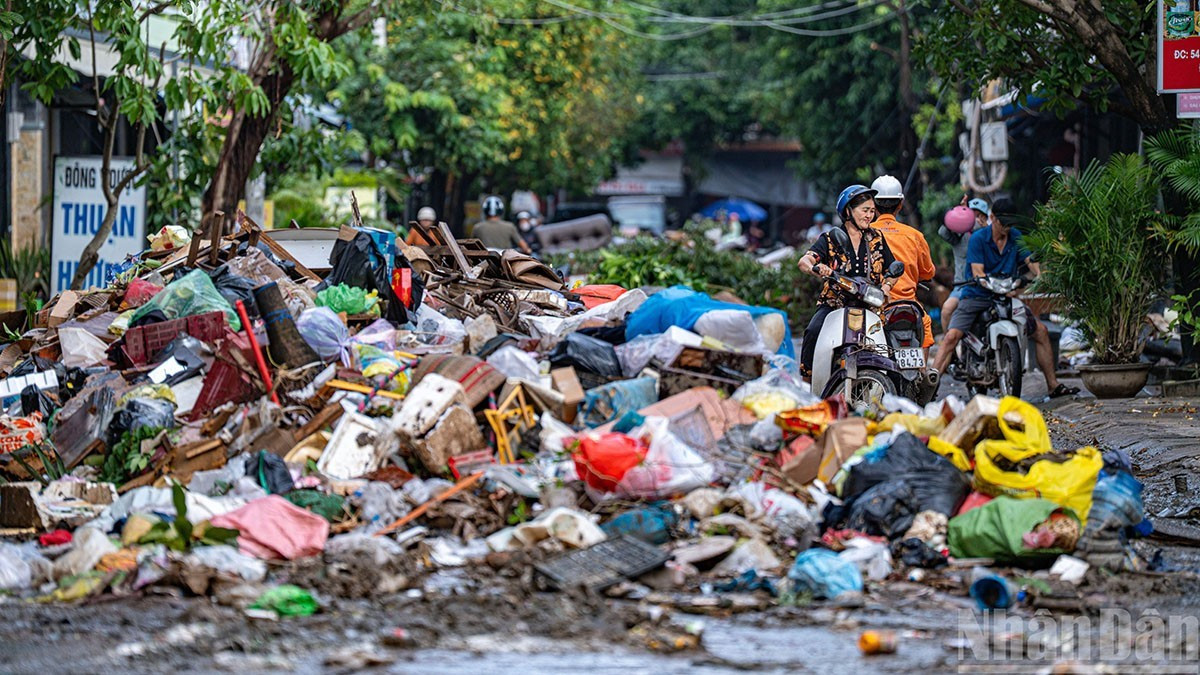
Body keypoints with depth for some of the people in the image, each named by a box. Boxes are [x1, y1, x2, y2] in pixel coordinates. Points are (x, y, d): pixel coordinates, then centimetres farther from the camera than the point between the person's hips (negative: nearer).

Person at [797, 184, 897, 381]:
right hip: (833, 304, -2)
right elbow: (804, 261, -10)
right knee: (814, 331, -30)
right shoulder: (831, 239, 4)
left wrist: (885, 288, -6)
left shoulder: (877, 239, 13)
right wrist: (817, 268, -35)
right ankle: (807, 377, -20)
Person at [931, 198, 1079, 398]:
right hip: (976, 297, -4)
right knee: (952, 336, -24)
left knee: (1041, 330, -3)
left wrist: (1040, 276, -27)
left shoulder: (1016, 237, 7)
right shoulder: (978, 239, -8)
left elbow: (1030, 259, -3)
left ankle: (1053, 385, 7)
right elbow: (978, 273, -18)